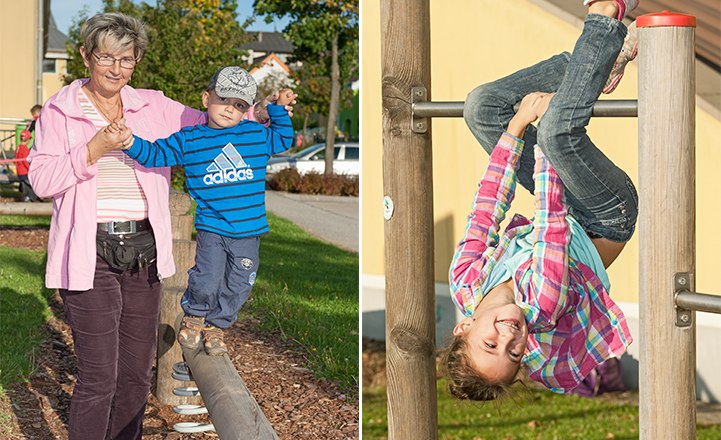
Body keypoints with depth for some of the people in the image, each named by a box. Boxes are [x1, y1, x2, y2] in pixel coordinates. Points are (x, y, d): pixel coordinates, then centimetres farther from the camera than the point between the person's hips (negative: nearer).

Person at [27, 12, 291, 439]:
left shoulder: (153, 107, 10)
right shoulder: (61, 111, 0)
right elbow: (41, 179, -6)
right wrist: (94, 150, -17)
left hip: (143, 252, 4)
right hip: (91, 255, -4)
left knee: (137, 373, 11)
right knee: (98, 377, -8)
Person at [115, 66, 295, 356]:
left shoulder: (257, 136, 7)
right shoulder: (188, 140, 1)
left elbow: (283, 139, 26)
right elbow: (155, 154, 1)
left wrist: (279, 109, 15)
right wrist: (131, 144, -17)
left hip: (248, 232, 2)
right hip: (210, 227, -2)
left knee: (237, 287, 6)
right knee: (207, 282, -14)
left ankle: (216, 326, 30)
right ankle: (194, 317, 17)